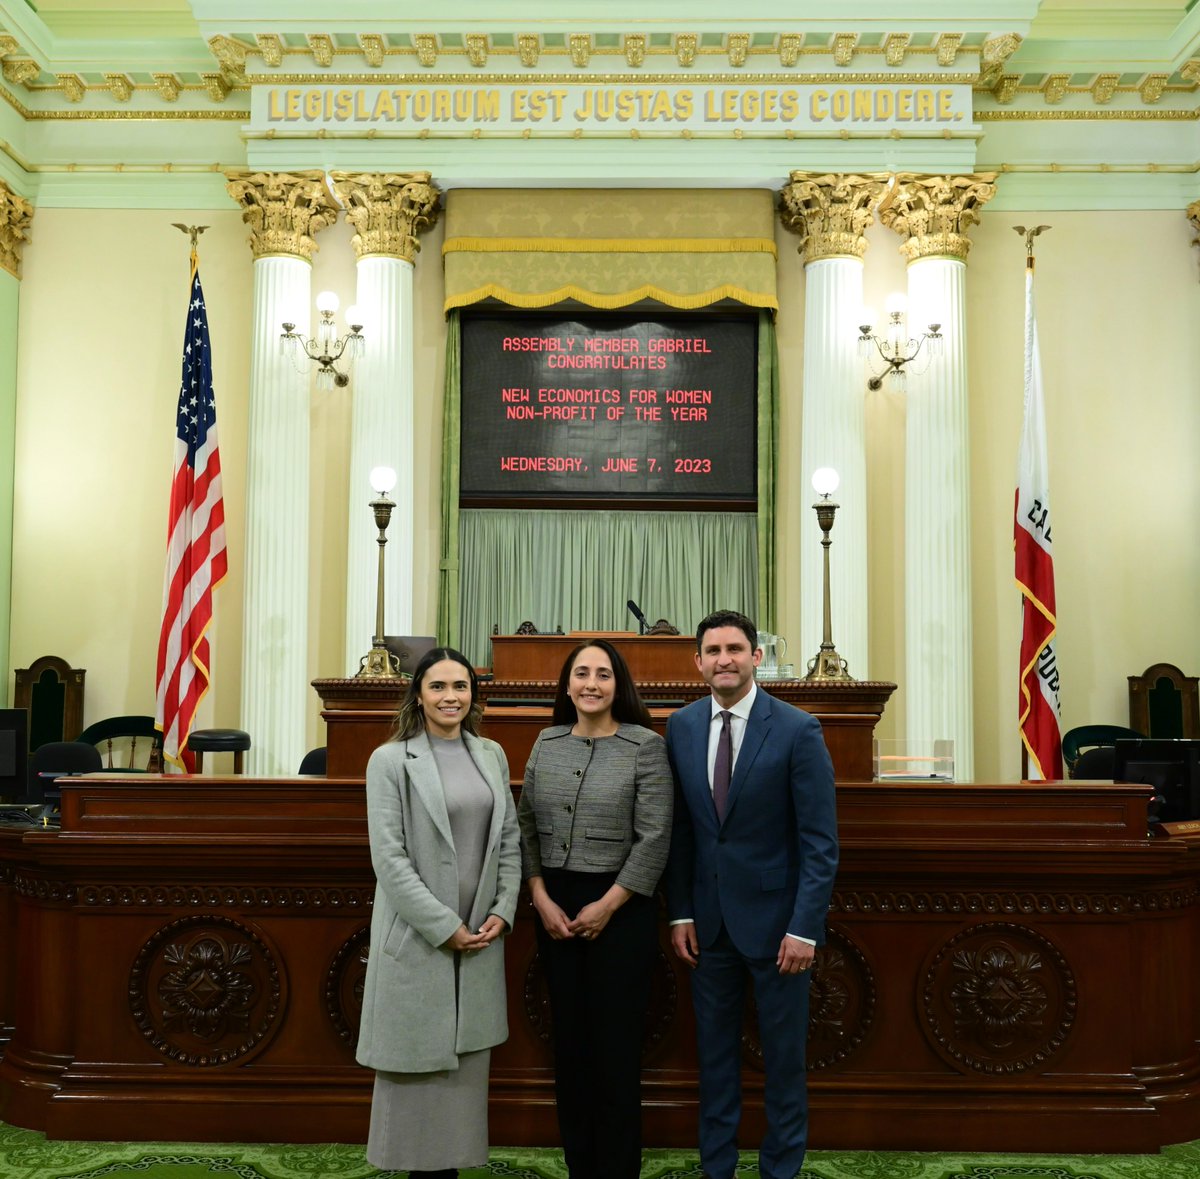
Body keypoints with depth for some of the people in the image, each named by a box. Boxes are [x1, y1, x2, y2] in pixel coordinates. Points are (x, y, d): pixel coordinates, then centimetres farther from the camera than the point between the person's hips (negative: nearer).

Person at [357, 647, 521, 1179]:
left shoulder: (492, 756, 7)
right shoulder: (391, 760, -7)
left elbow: (509, 839, 10)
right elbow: (389, 857, -11)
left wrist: (503, 911, -2)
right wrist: (443, 926, -14)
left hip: (481, 936, 4)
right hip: (417, 936, -4)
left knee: (465, 1062, 10)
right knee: (418, 1063, 4)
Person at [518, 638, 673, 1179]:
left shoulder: (645, 746, -8)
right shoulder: (547, 742, 6)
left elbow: (654, 839, -11)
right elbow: (527, 824, 7)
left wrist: (606, 906, -12)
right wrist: (541, 899, -3)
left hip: (620, 907, -4)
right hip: (554, 907, 4)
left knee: (616, 1041, 4)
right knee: (569, 1036, 11)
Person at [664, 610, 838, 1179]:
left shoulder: (798, 730, -11)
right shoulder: (681, 727, 1)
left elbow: (820, 840, -11)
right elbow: (679, 829, 5)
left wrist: (804, 928, -15)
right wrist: (680, 913, 1)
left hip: (774, 916, -3)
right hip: (708, 918, 4)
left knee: (783, 1054, 9)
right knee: (713, 1050, 14)